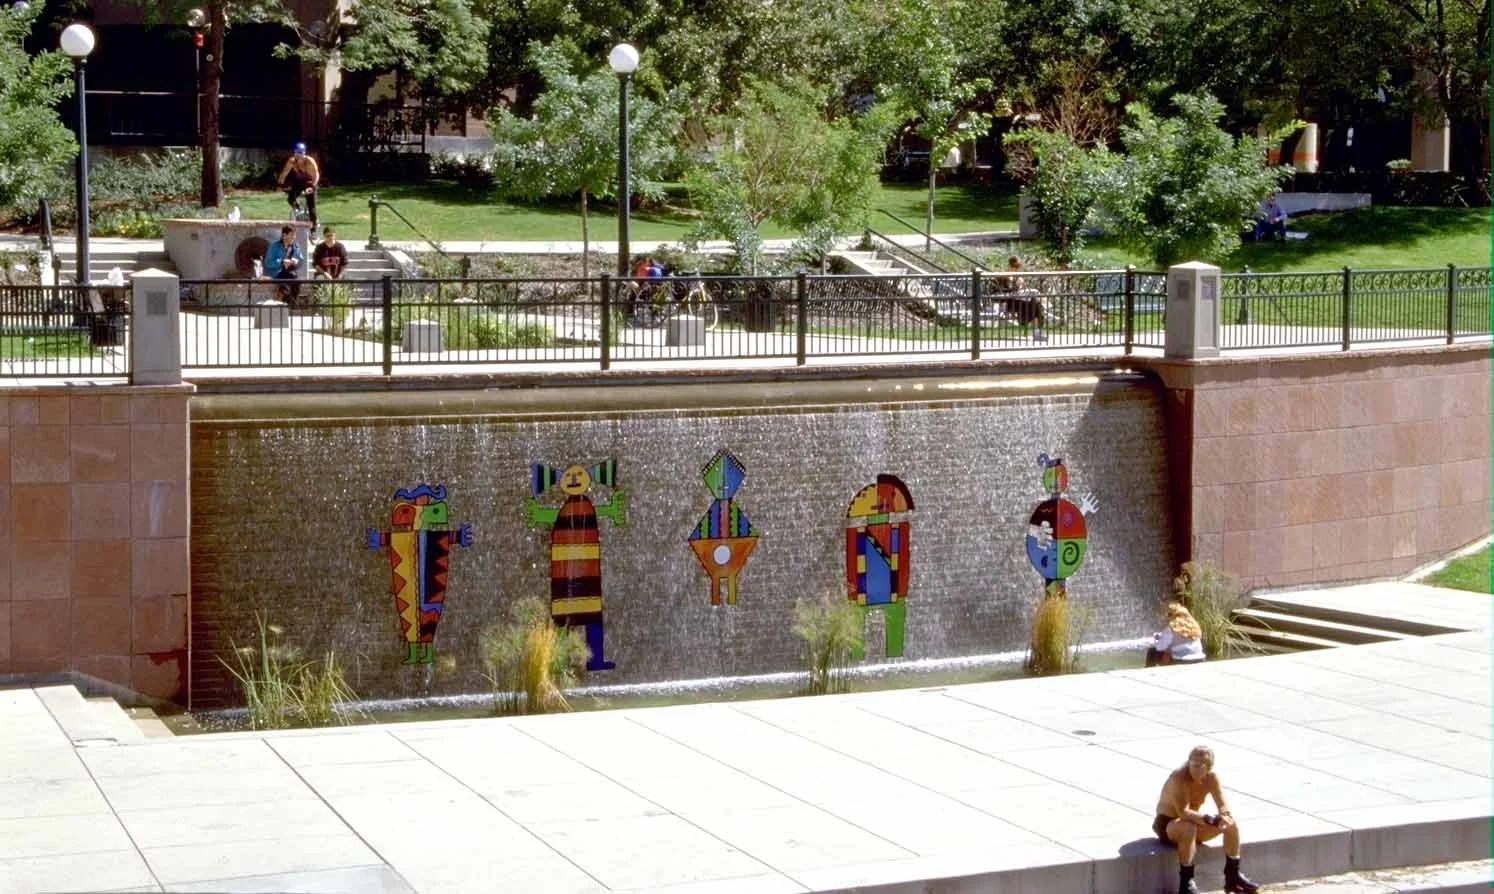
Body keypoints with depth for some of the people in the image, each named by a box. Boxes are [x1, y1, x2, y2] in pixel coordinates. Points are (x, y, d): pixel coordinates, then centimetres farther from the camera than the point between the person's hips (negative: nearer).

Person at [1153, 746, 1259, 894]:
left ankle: (1233, 877, -1)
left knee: (1232, 824, -11)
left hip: (1192, 822, 7)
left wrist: (1224, 817, -34)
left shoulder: (1212, 778, -9)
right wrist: (1211, 819, -45)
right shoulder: (1178, 777, -28)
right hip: (1167, 824, -7)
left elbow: (1223, 806, -9)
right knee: (1189, 829, -40)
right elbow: (1183, 812, -37)